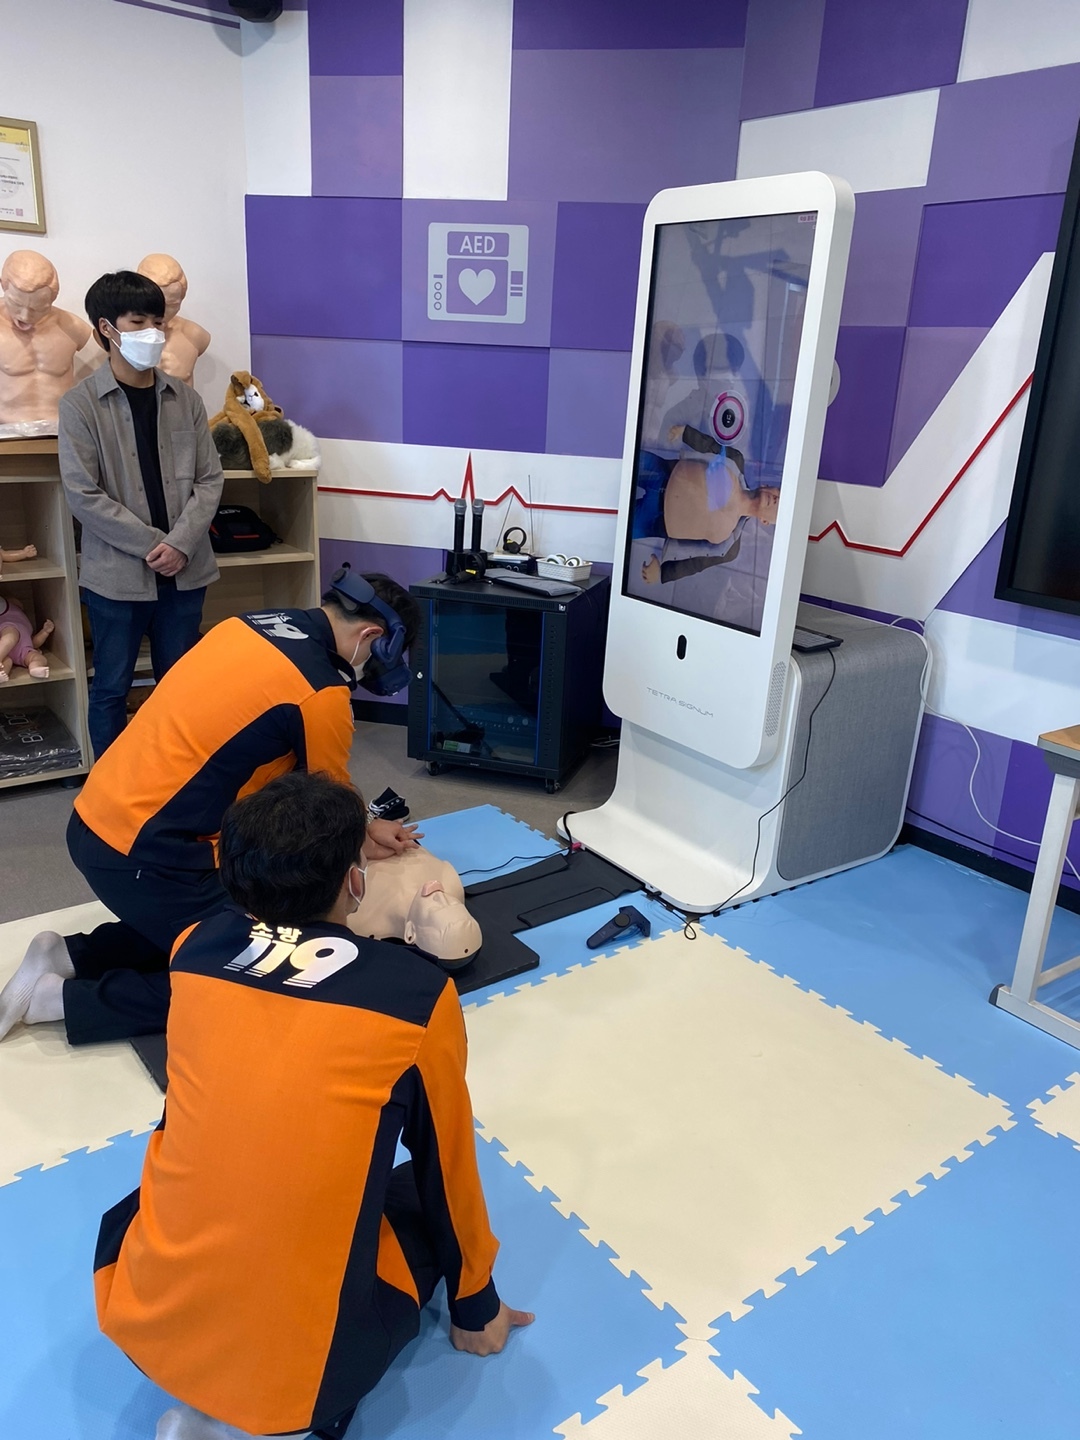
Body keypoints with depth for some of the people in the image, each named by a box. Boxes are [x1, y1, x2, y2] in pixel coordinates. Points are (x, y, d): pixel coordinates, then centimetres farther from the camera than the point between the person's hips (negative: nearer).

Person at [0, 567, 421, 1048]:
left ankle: (69, 956, 19)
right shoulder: (320, 692, -18)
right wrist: (365, 843, 21)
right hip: (143, 854, -9)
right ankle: (64, 997, 3)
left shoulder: (254, 625, 7)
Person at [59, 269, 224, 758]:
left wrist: (180, 543, -11)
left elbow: (209, 479, 2)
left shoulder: (185, 398, 5)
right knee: (111, 688, 8)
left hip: (185, 571, 3)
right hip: (116, 574, -3)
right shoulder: (80, 404, -5)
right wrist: (152, 544, -14)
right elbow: (83, 494, -10)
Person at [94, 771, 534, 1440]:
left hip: (139, 1318, 5)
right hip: (299, 1359, -4)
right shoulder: (418, 994, -15)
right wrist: (475, 1308, 20)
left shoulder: (194, 950, -4)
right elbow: (447, 1167, 0)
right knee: (421, 1201, 23)